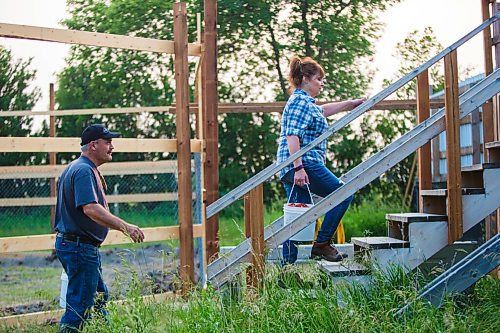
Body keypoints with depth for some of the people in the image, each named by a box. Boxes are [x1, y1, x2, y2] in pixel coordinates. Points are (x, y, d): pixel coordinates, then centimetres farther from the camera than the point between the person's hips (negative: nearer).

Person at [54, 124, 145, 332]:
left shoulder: (78, 168, 16)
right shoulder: (84, 170, -18)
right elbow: (90, 208, -31)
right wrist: (124, 227, -35)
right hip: (80, 246, -11)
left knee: (99, 296, 20)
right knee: (79, 305, -7)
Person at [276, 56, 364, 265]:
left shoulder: (305, 102, 23)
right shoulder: (301, 101, -9)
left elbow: (323, 110, 44)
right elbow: (292, 136, -20)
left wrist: (350, 104, 49)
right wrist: (299, 167, -26)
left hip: (291, 169, 10)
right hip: (305, 164, -10)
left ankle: (287, 264, 7)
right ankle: (321, 244, 0)